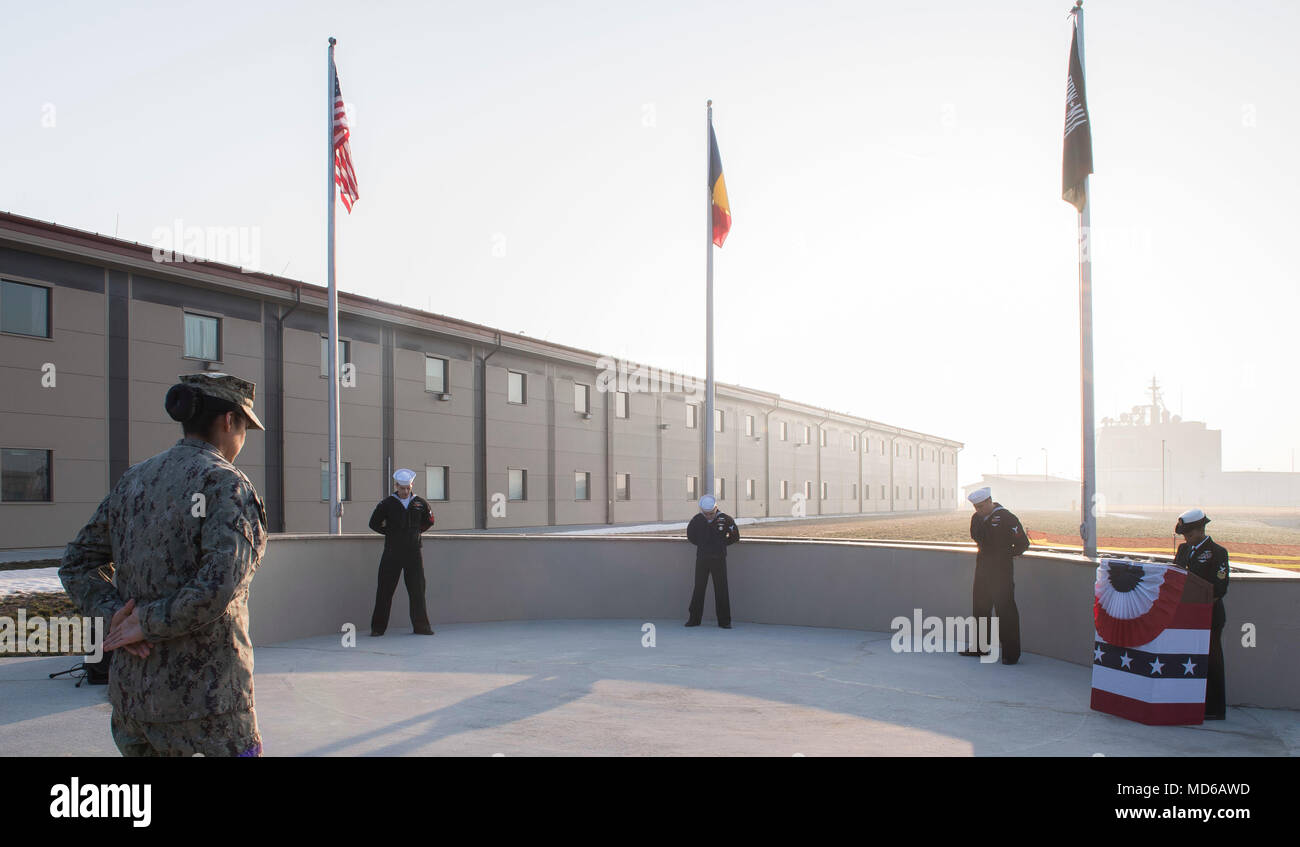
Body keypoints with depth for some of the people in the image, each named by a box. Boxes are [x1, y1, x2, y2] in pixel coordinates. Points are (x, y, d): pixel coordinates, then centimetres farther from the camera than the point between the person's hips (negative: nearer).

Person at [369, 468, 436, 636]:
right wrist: (391, 533, 6)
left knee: (417, 589, 1)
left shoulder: (420, 503, 5)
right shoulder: (386, 503, 0)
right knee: (385, 590, 1)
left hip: (413, 552, 1)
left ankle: (421, 626, 8)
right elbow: (374, 524, 6)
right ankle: (378, 627, 10)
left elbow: (429, 521, 21)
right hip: (392, 553, -1)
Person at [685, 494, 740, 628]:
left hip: (719, 559, -2)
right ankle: (694, 619, 14)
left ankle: (724, 621, 7)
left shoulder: (725, 519, -6)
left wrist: (722, 544, 3)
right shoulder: (697, 519, 0)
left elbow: (735, 536, 5)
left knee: (721, 589, 0)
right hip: (702, 559, 2)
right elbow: (690, 534, 17)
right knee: (699, 588, 6)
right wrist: (701, 544, 10)